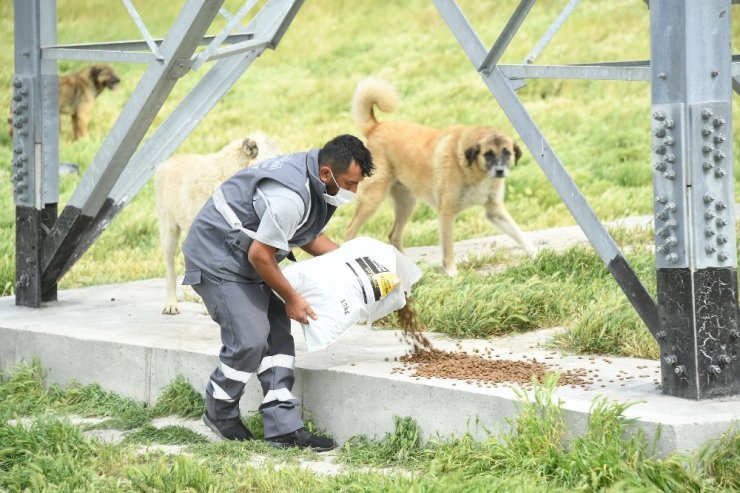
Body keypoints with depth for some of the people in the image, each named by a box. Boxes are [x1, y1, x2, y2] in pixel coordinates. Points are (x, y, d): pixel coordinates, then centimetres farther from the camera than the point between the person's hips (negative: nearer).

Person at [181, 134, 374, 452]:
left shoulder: (316, 183, 0)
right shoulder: (290, 197, -32)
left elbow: (307, 236, 17)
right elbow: (260, 255, -24)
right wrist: (291, 299, -12)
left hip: (245, 258, 10)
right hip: (217, 257, -10)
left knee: (278, 336, 2)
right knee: (249, 340, -14)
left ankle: (284, 426, 1)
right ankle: (219, 413, 9)